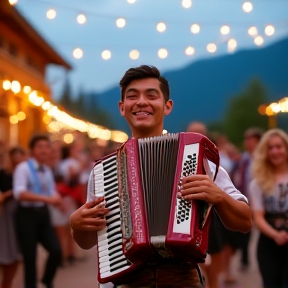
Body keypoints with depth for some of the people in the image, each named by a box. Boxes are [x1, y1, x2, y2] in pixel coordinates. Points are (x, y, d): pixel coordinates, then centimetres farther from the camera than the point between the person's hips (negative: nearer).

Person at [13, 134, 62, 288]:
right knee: (30, 257, 1)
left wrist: (56, 199, -9)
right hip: (27, 215, -5)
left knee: (56, 251, -4)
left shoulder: (48, 170, 10)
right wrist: (46, 198, -32)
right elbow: (19, 193, -26)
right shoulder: (23, 168, -13)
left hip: (43, 214, 6)